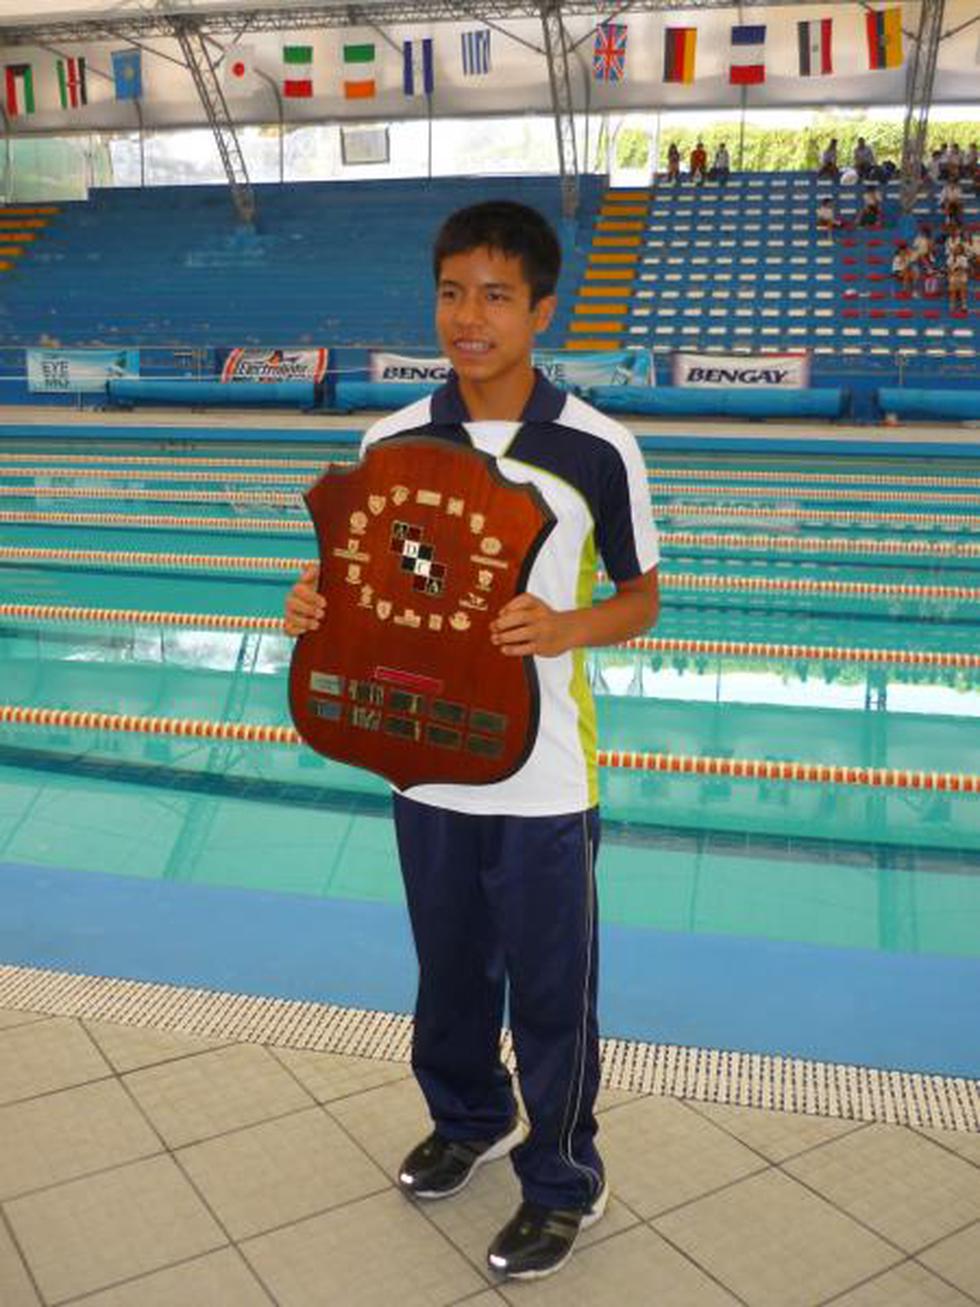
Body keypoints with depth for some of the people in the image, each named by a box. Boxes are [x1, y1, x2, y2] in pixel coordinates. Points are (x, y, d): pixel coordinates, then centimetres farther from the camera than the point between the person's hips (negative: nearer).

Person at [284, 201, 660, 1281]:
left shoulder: (597, 449, -11)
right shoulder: (392, 441, -1)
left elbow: (640, 598, -2)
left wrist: (565, 628, -23)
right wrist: (316, 605, -14)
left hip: (543, 779, -3)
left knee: (550, 992, 11)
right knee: (449, 970, 22)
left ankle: (562, 1180, 35)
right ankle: (468, 1120, 50)